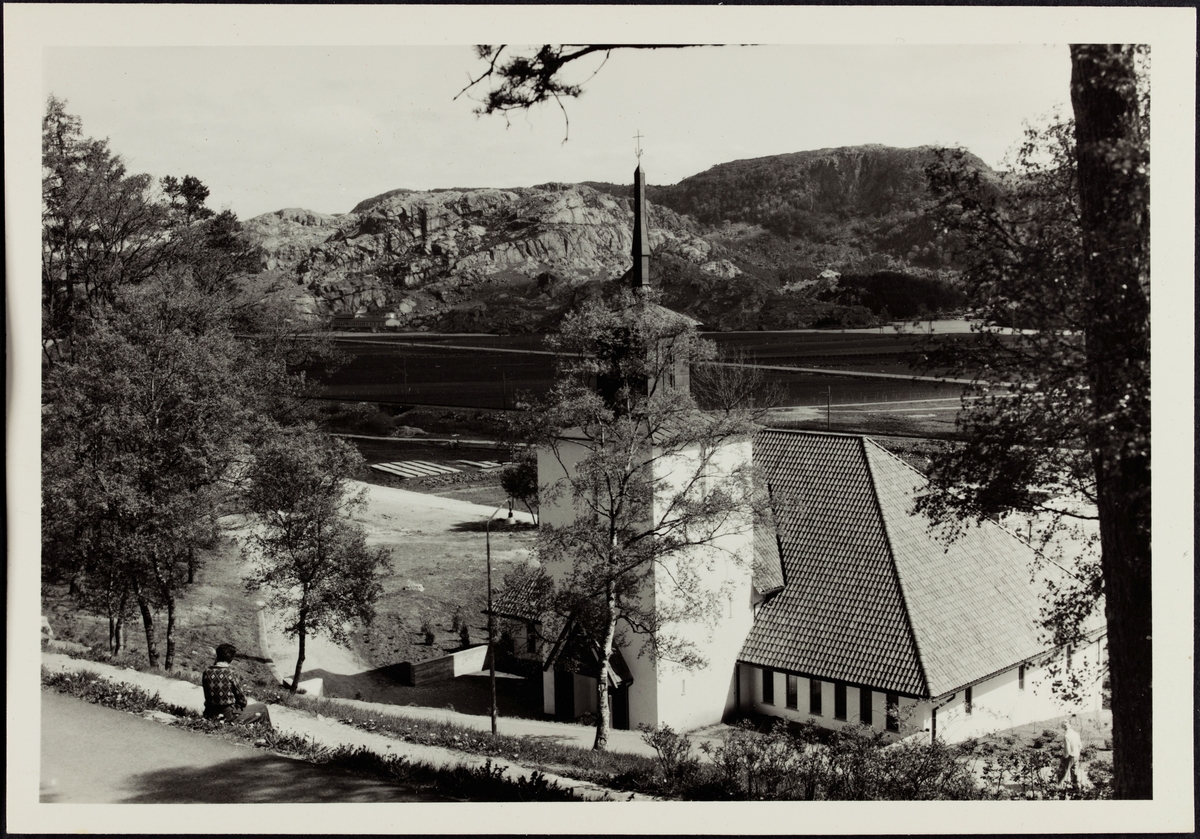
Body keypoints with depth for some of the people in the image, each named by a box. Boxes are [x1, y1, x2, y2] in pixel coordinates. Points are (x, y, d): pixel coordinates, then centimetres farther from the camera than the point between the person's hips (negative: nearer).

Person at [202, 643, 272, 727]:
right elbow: (242, 701, -9)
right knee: (262, 708, 14)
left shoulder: (206, 673, -5)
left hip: (210, 715, 6)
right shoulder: (230, 674, -17)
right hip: (229, 716, -6)